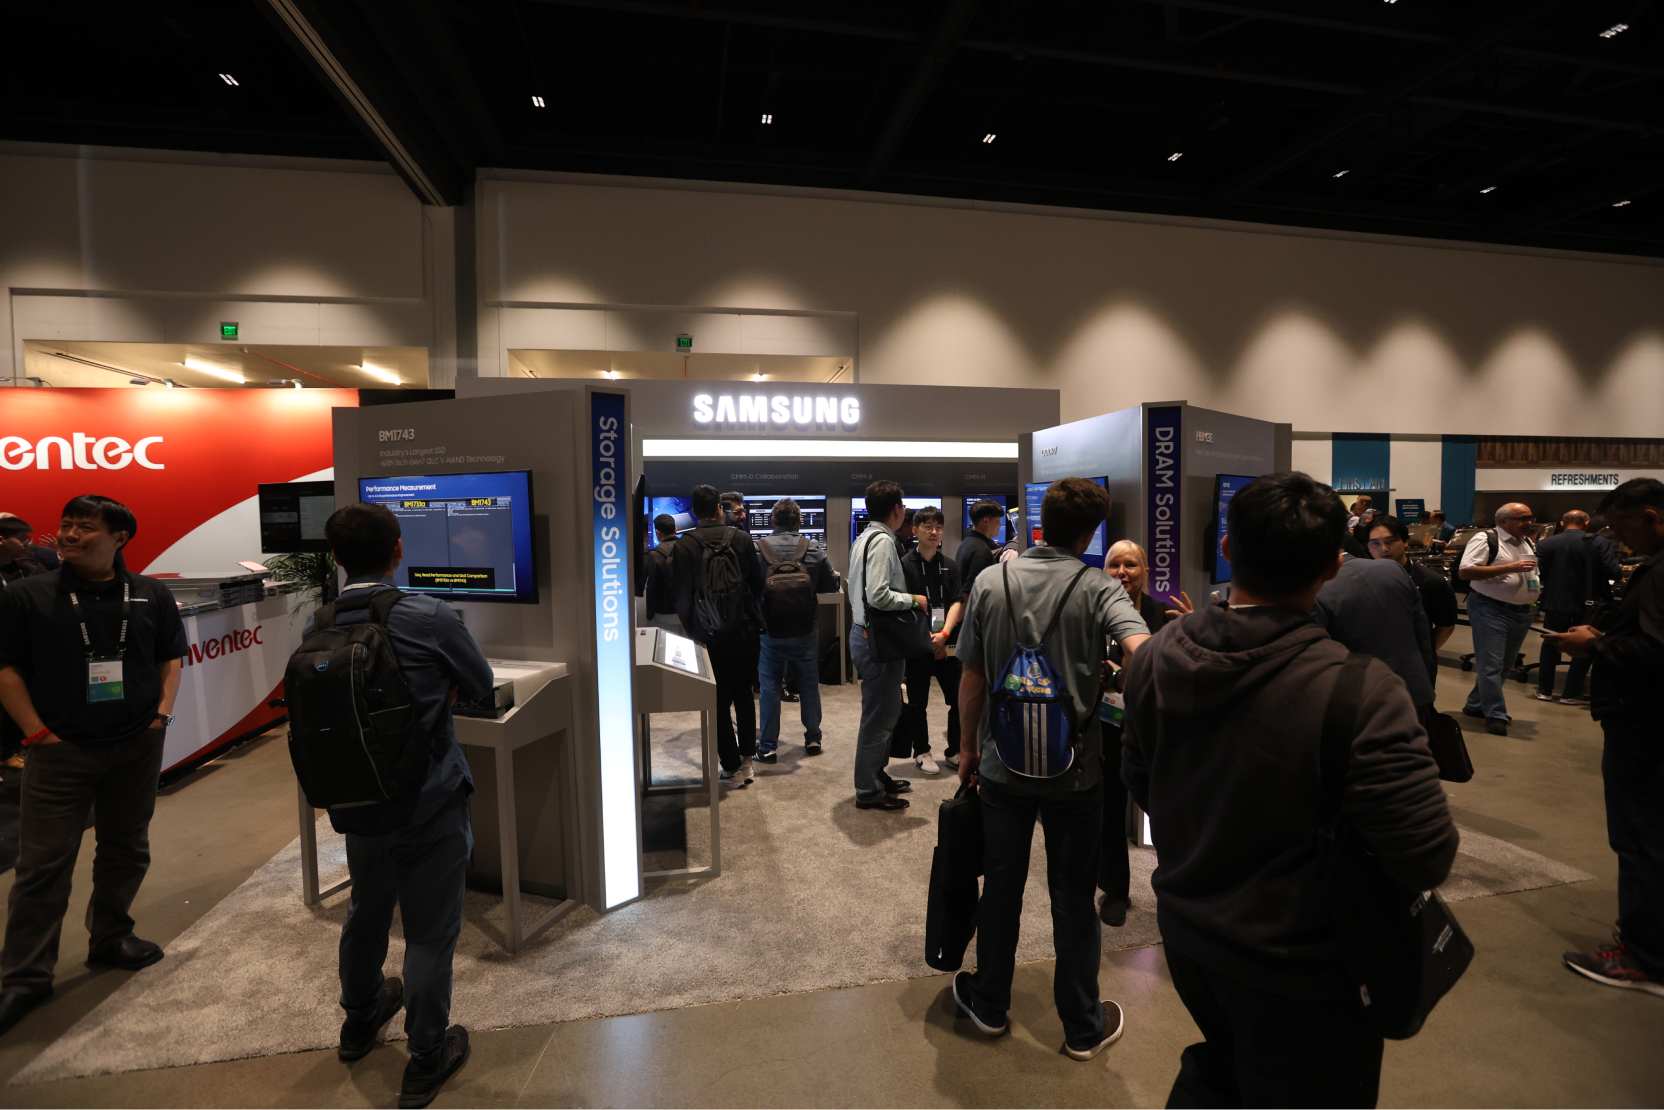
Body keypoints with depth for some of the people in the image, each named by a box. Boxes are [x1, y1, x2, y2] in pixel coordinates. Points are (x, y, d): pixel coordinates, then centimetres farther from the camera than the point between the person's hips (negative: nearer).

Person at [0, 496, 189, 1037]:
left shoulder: (152, 595, 3)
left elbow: (171, 658, 10)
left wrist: (163, 711, -1)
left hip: (138, 746, 2)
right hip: (61, 750, -2)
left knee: (126, 849, 14)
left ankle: (109, 937, 33)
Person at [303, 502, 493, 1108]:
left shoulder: (317, 625, -6)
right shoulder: (431, 617, -19)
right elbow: (479, 685, -5)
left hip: (356, 803, 6)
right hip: (431, 802, -5)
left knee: (366, 911, 27)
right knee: (430, 931, 8)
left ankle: (359, 1021, 50)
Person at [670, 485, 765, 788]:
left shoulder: (684, 545, -9)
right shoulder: (742, 539, -3)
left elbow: (680, 593, -7)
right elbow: (757, 585, 0)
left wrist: (691, 627, 6)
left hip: (710, 635, -2)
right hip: (744, 631, 2)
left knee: (719, 700, 8)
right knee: (744, 694, 18)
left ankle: (732, 768, 13)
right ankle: (747, 760, 24)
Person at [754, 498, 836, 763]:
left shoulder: (758, 548, -10)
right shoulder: (814, 549, -7)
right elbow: (831, 586, -1)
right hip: (806, 630, 1)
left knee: (770, 687, 8)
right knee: (809, 684, 15)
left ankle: (768, 746, 13)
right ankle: (813, 739, 26)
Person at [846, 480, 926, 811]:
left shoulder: (863, 539, 13)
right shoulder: (882, 542, -18)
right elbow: (878, 596, -27)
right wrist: (913, 599, -14)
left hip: (863, 632, 10)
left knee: (886, 712, 22)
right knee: (878, 716, 1)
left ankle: (877, 775, 35)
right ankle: (869, 791, 14)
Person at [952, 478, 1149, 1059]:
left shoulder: (991, 582, -4)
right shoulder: (1098, 587, -12)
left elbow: (972, 676, 0)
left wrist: (968, 745, 10)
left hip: (1003, 764, 2)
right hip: (1074, 771, -2)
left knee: (1001, 886, 17)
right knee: (1073, 896, 14)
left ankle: (989, 1005, 36)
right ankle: (1083, 1026, 32)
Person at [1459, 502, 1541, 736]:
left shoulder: (1529, 543, 14)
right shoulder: (1485, 539, -11)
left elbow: (1533, 572, 27)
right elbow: (1465, 571, -21)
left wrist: (1532, 600, 11)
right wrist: (1510, 567, -22)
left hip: (1522, 613, 8)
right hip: (1492, 610, -8)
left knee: (1504, 665, 14)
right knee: (1491, 665, -7)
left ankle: (1476, 705, 25)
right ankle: (1496, 716, -3)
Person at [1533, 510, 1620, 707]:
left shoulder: (1545, 544, -5)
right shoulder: (1600, 543, -9)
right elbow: (1613, 572, -13)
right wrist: (1622, 570, 10)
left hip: (1555, 603, 1)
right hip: (1587, 605, -1)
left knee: (1550, 646, 14)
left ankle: (1544, 690, 17)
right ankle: (1571, 694, 11)